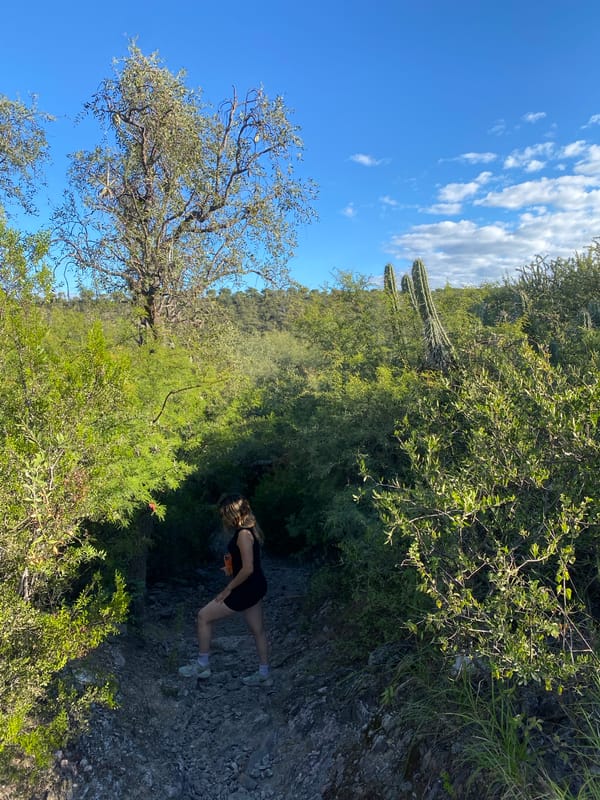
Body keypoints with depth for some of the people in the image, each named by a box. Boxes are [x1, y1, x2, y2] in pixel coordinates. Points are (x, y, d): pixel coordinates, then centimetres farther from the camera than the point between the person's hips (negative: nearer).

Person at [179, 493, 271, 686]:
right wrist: (231, 568, 11)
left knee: (204, 616, 3)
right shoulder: (249, 529, 6)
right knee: (258, 630, 18)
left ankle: (202, 665, 16)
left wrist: (228, 589, -15)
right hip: (255, 586, 10)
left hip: (247, 589, -10)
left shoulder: (243, 534, -23)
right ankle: (263, 674, 30)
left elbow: (248, 569, -25)